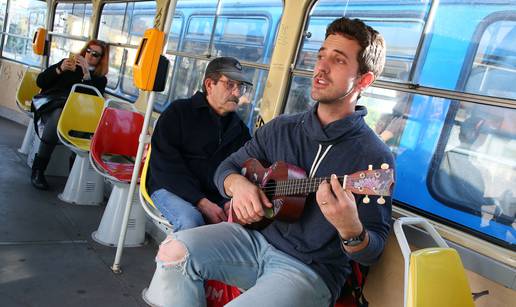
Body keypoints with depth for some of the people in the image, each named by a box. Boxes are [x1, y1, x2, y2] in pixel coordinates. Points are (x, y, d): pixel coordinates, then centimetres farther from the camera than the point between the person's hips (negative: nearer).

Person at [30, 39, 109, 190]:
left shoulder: (100, 79, 18)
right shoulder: (68, 63, 21)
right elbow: (40, 81, 14)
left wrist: (86, 73, -11)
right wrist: (60, 70, -1)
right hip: (50, 105, 0)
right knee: (59, 115, -37)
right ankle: (37, 168, -32)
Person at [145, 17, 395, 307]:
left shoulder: (375, 157, -12)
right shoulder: (280, 128, 5)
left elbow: (372, 252, -11)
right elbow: (227, 167, 13)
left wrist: (350, 229, -35)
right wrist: (237, 183, -11)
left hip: (313, 269, -4)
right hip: (257, 237, 5)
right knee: (174, 251, -18)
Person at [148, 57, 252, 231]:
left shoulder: (239, 128, 15)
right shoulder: (179, 112, 1)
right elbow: (165, 165, -10)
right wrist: (201, 202, -20)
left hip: (216, 197, 4)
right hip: (171, 189, -3)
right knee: (191, 221, -35)